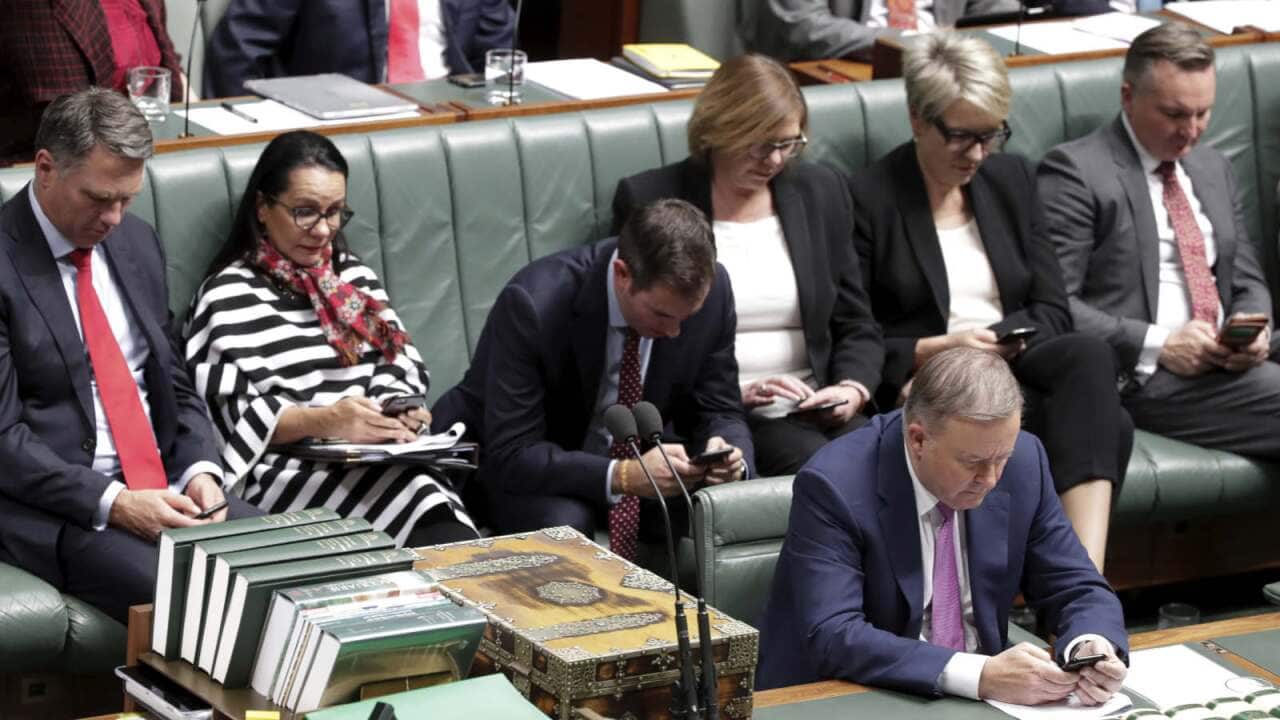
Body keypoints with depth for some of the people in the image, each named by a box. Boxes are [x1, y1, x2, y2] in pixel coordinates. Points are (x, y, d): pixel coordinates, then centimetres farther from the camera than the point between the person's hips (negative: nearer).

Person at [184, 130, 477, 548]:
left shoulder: (353, 276, 24)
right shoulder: (228, 297, 4)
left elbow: (400, 365, 17)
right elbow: (235, 414, -6)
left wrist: (399, 409, -7)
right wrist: (324, 421, -22)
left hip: (373, 461, 5)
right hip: (288, 472, -5)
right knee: (415, 495, -34)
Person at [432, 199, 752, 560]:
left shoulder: (711, 290, -17)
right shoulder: (534, 303, -31)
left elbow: (718, 412, -4)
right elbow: (511, 454, -29)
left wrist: (730, 454, -28)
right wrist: (621, 477, -42)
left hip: (637, 460, 5)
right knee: (564, 526, -37)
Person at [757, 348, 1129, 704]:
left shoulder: (1023, 462, -4)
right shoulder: (834, 486, -18)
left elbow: (1078, 589, 3)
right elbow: (833, 636, -26)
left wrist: (1091, 648, -21)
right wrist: (980, 676, -35)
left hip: (979, 699, 5)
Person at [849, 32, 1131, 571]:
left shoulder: (1012, 178, 16)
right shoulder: (868, 200, 0)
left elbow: (1053, 312, 10)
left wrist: (999, 341, -10)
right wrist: (935, 351, -17)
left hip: (1016, 364, 5)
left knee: (1088, 356, -34)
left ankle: (1085, 575, -49)